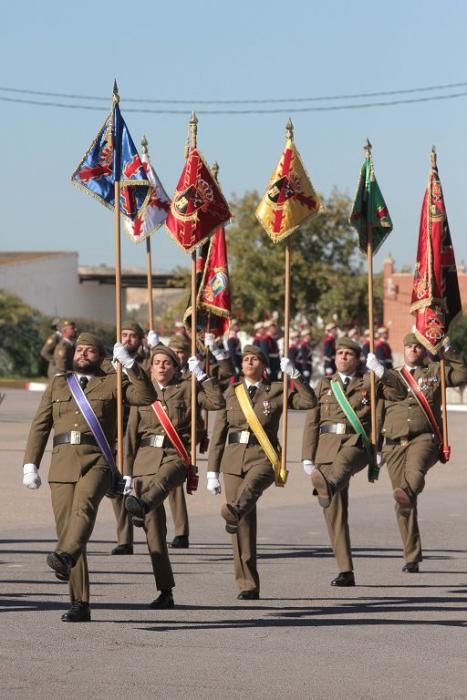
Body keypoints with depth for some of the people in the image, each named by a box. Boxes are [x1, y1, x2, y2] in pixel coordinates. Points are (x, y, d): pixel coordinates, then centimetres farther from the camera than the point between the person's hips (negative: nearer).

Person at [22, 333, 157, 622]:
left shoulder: (112, 383, 12)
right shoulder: (57, 384, 21)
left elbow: (147, 396, -3)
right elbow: (40, 426, 16)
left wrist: (129, 364, -11)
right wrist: (30, 465, 6)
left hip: (97, 460, -3)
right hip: (62, 463, 3)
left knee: (84, 507, -33)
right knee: (65, 528, -1)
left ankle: (65, 556, -58)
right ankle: (80, 604, 2)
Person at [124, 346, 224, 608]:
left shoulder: (187, 389, 9)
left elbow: (217, 402, -4)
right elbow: (132, 434, 14)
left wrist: (202, 375, -4)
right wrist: (126, 471, 8)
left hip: (176, 456, -2)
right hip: (146, 459, 2)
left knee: (162, 480, -40)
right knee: (154, 525, -4)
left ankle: (141, 506, -73)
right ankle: (165, 591, -1)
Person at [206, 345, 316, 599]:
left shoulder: (277, 391, 8)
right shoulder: (231, 393, 13)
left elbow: (309, 401, -6)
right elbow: (218, 434, 12)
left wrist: (294, 375, -11)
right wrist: (212, 471, 6)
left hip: (263, 457, -2)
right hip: (234, 458, 2)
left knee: (252, 483, -40)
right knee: (244, 527, -2)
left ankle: (234, 513, -71)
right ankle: (248, 585, 3)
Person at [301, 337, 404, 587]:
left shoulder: (369, 382, 14)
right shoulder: (324, 385, 20)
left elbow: (399, 392, 0)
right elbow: (312, 422, 15)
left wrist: (380, 370, -10)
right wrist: (308, 457, 5)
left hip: (357, 443, -1)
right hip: (327, 445, 2)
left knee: (343, 461, -40)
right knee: (334, 511, -5)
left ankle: (327, 486, -72)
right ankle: (345, 571, -3)